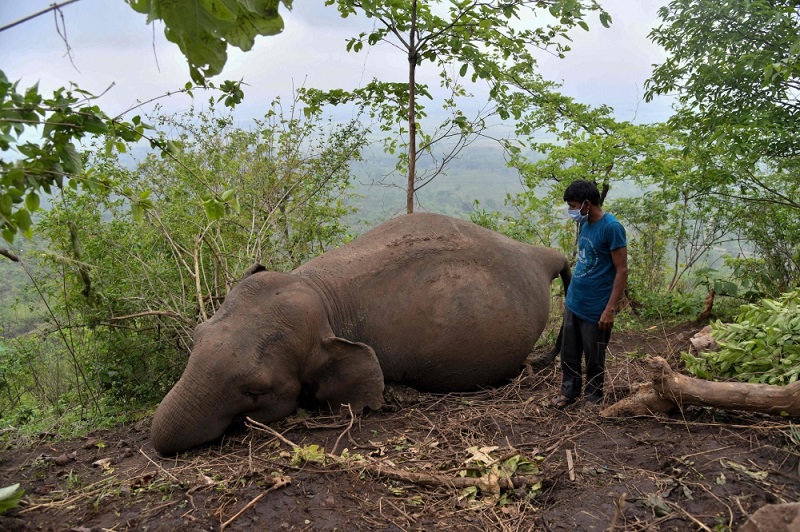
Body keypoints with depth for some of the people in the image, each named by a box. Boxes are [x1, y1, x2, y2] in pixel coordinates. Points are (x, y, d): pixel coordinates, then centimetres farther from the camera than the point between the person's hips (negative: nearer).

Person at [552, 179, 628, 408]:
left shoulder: (612, 227, -17)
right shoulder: (584, 225, 6)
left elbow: (622, 271, -17)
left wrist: (610, 309, -20)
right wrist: (573, 292, 17)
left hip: (595, 308, -7)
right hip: (573, 303, 7)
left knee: (594, 358, 9)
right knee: (569, 353, 15)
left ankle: (593, 399, 27)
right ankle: (569, 392, 31)